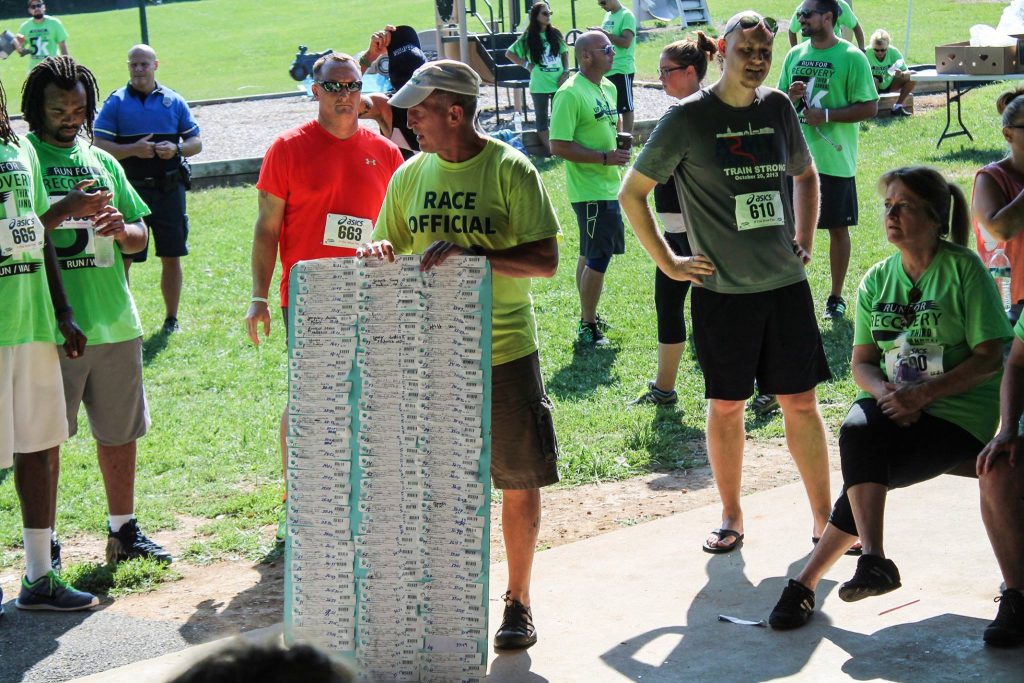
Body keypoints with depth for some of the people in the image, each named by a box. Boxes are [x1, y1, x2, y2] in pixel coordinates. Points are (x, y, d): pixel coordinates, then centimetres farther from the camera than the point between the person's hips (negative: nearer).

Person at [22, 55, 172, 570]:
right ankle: (43, 546, 11)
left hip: (114, 320, 5)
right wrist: (65, 214, -19)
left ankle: (123, 531, 28)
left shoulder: (102, 162, 15)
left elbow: (141, 235, 16)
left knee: (120, 432, 14)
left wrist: (122, 230, -6)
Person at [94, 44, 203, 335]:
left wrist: (176, 150, -12)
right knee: (121, 258, -1)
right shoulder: (115, 103, 2)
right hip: (129, 190, -2)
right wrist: (133, 150, -19)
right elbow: (99, 146, -4)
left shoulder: (173, 101, 7)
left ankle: (171, 318, 18)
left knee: (171, 257, 6)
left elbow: (196, 142, 9)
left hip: (169, 189, 2)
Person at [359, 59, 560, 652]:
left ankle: (518, 602, 19)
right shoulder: (410, 175, 7)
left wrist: (474, 252, -24)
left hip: (506, 352, -4)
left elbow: (545, 260, -12)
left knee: (520, 481, 4)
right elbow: (390, 248, 15)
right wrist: (380, 251, -9)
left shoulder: (510, 170, -7)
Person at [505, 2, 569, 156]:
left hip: (559, 82, 3)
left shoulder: (555, 34, 4)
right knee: (542, 117, 5)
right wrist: (526, 64, -6)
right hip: (540, 84, -3)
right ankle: (549, 151, 10)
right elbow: (509, 53, 2)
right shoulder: (528, 38, -4)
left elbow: (565, 53, 14)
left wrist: (566, 72, 1)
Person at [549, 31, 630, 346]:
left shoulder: (608, 88, 10)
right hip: (590, 190, -9)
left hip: (606, 187, 9)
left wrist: (619, 142, 7)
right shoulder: (571, 93, -18)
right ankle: (588, 326, 4)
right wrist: (605, 157, -22)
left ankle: (588, 318, 28)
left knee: (590, 255, 17)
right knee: (598, 257, -6)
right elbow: (558, 145, -22)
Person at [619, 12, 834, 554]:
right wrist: (668, 264, -4)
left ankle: (824, 518, 15)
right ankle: (731, 519, 21)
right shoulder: (688, 118, -7)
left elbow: (806, 174, 24)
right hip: (722, 290, -3)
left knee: (801, 403, 6)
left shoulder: (778, 108, 6)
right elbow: (631, 193, -2)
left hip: (786, 285, 3)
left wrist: (804, 240, 13)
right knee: (726, 406, 6)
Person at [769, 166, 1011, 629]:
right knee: (856, 432, -30)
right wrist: (884, 391, -13)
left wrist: (923, 394, -20)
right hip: (894, 408, 5)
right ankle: (874, 560, -31)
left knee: (866, 473, -26)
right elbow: (861, 362, 11)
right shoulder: (878, 279, 9)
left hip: (959, 413, -4)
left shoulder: (963, 269, -6)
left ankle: (807, 580, -19)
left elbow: (989, 358, -10)